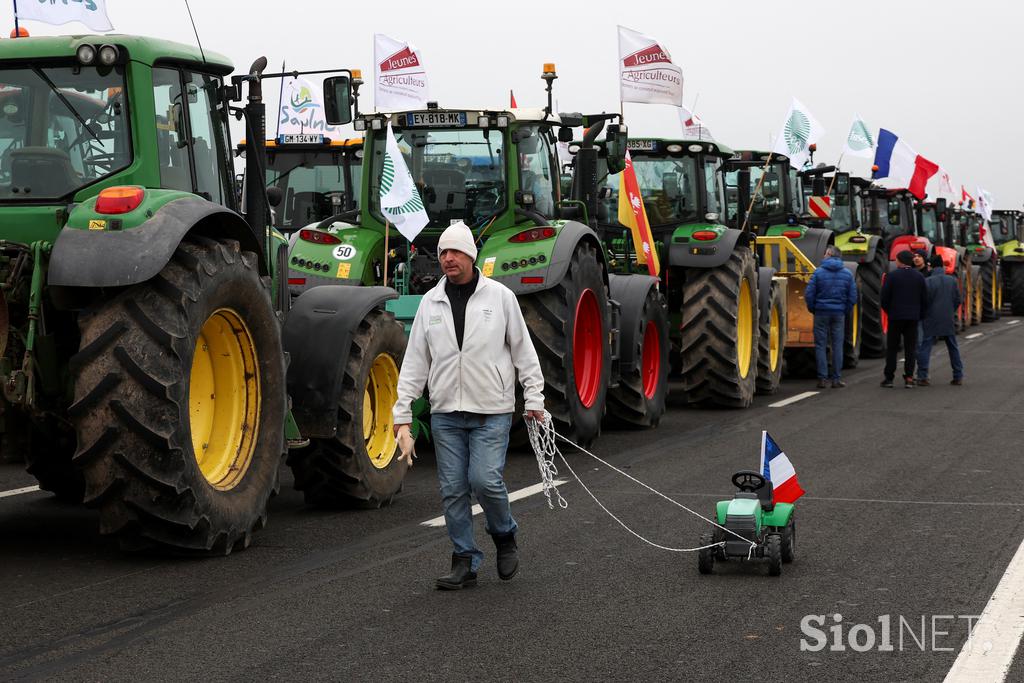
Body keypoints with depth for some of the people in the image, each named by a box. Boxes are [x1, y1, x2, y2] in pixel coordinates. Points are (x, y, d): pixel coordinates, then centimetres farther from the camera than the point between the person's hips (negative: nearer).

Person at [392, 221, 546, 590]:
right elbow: (414, 362, 8)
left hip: (492, 411, -3)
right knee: (453, 489, 3)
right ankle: (465, 562, 14)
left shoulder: (500, 296, 0)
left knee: (485, 480, -14)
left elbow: (523, 350, 4)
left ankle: (505, 536, 15)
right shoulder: (430, 302, 7)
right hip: (446, 412, 3)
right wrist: (402, 414, 4)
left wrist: (534, 398, -1)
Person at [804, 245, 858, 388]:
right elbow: (853, 296, 3)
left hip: (821, 312, -2)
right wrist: (846, 311, 14)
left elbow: (809, 294, -8)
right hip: (839, 313, 2)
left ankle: (822, 378, 1)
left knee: (820, 345, 4)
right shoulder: (847, 274, 2)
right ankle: (836, 379, 8)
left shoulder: (819, 272, -7)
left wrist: (813, 309, 6)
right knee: (837, 346, 8)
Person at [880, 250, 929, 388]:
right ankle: (909, 378, 1)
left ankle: (889, 378, 5)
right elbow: (925, 299, 4)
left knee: (892, 348, 5)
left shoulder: (892, 276, -7)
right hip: (913, 318, 2)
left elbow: (884, 298, -7)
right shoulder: (919, 277, 3)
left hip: (895, 317, -2)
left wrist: (888, 311, 9)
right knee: (910, 349, 6)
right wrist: (920, 315, 14)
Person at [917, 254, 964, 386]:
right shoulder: (952, 280, 1)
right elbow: (957, 300, 4)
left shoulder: (928, 281, -11)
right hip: (948, 320, 4)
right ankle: (958, 377, 16)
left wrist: (923, 315, 8)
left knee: (925, 347, 0)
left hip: (931, 320, -4)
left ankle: (922, 377, -7)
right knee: (953, 348, 14)